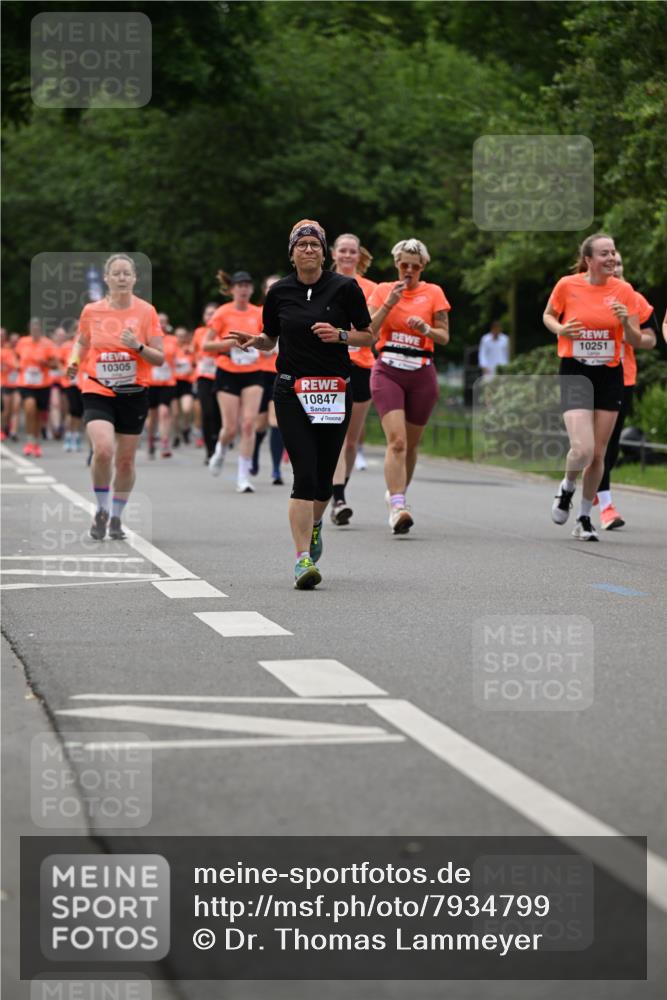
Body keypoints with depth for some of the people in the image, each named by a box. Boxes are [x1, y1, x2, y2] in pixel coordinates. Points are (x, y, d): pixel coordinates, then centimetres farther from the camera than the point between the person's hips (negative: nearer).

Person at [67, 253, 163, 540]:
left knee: (125, 460, 7)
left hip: (133, 394, 1)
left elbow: (160, 358, -3)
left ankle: (116, 517, 27)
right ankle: (101, 511, 1)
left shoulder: (146, 311, -3)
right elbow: (82, 341, 19)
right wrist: (74, 361, -1)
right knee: (103, 450, -21)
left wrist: (138, 346, -21)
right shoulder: (92, 311, 0)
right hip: (97, 392, -1)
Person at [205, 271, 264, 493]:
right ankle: (220, 452, 33)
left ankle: (243, 477, -7)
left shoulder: (258, 314, 4)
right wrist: (231, 342, -18)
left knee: (249, 423, -12)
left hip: (252, 374, 2)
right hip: (228, 374, -2)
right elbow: (206, 345, -5)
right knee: (231, 427, -4)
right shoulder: (223, 313, -4)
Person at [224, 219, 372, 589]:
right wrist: (253, 341, -5)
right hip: (292, 390, -1)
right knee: (304, 473, -14)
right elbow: (270, 339, 17)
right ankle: (303, 560, -15)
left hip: (334, 391, 1)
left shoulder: (345, 288, -1)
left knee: (324, 476, 7)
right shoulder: (279, 292, 4)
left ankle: (314, 524, 41)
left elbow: (368, 337, 5)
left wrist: (339, 334, -14)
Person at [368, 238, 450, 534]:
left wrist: (426, 328, -17)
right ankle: (397, 508, -26)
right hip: (388, 371, -2)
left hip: (421, 374, 2)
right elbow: (367, 331, -3)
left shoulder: (433, 293, 5)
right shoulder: (383, 290, 5)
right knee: (396, 440, -18)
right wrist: (388, 304, -15)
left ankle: (396, 494, 33)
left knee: (410, 444, 10)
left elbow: (444, 336, 3)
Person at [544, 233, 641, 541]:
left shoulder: (624, 291, -2)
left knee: (598, 454, 6)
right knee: (582, 450, -17)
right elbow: (548, 315, 12)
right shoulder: (567, 285, -6)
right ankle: (567, 488, 17)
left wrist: (626, 321, -18)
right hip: (575, 373, -2)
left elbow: (636, 341, 3)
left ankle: (585, 518, 24)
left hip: (610, 376, 2)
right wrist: (560, 329, -10)